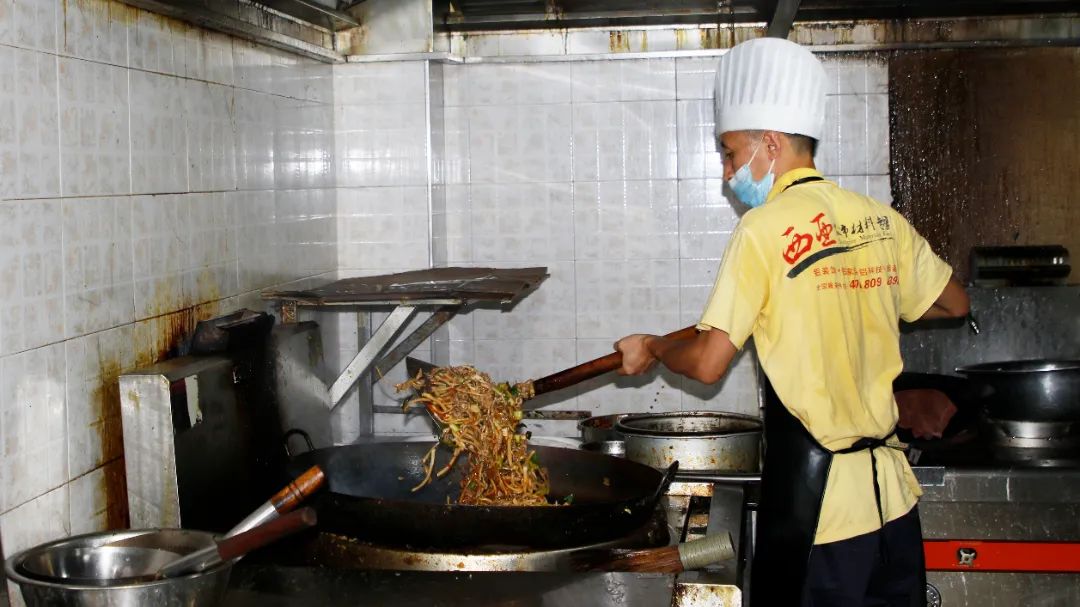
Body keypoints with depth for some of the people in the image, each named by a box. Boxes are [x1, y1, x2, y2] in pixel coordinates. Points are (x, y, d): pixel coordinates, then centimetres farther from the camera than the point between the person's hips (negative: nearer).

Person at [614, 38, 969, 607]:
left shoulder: (765, 229, -12)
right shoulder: (881, 219, 4)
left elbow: (709, 363, -13)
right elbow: (954, 303, 19)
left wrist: (651, 348, 7)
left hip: (814, 502, -6)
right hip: (892, 493, 6)